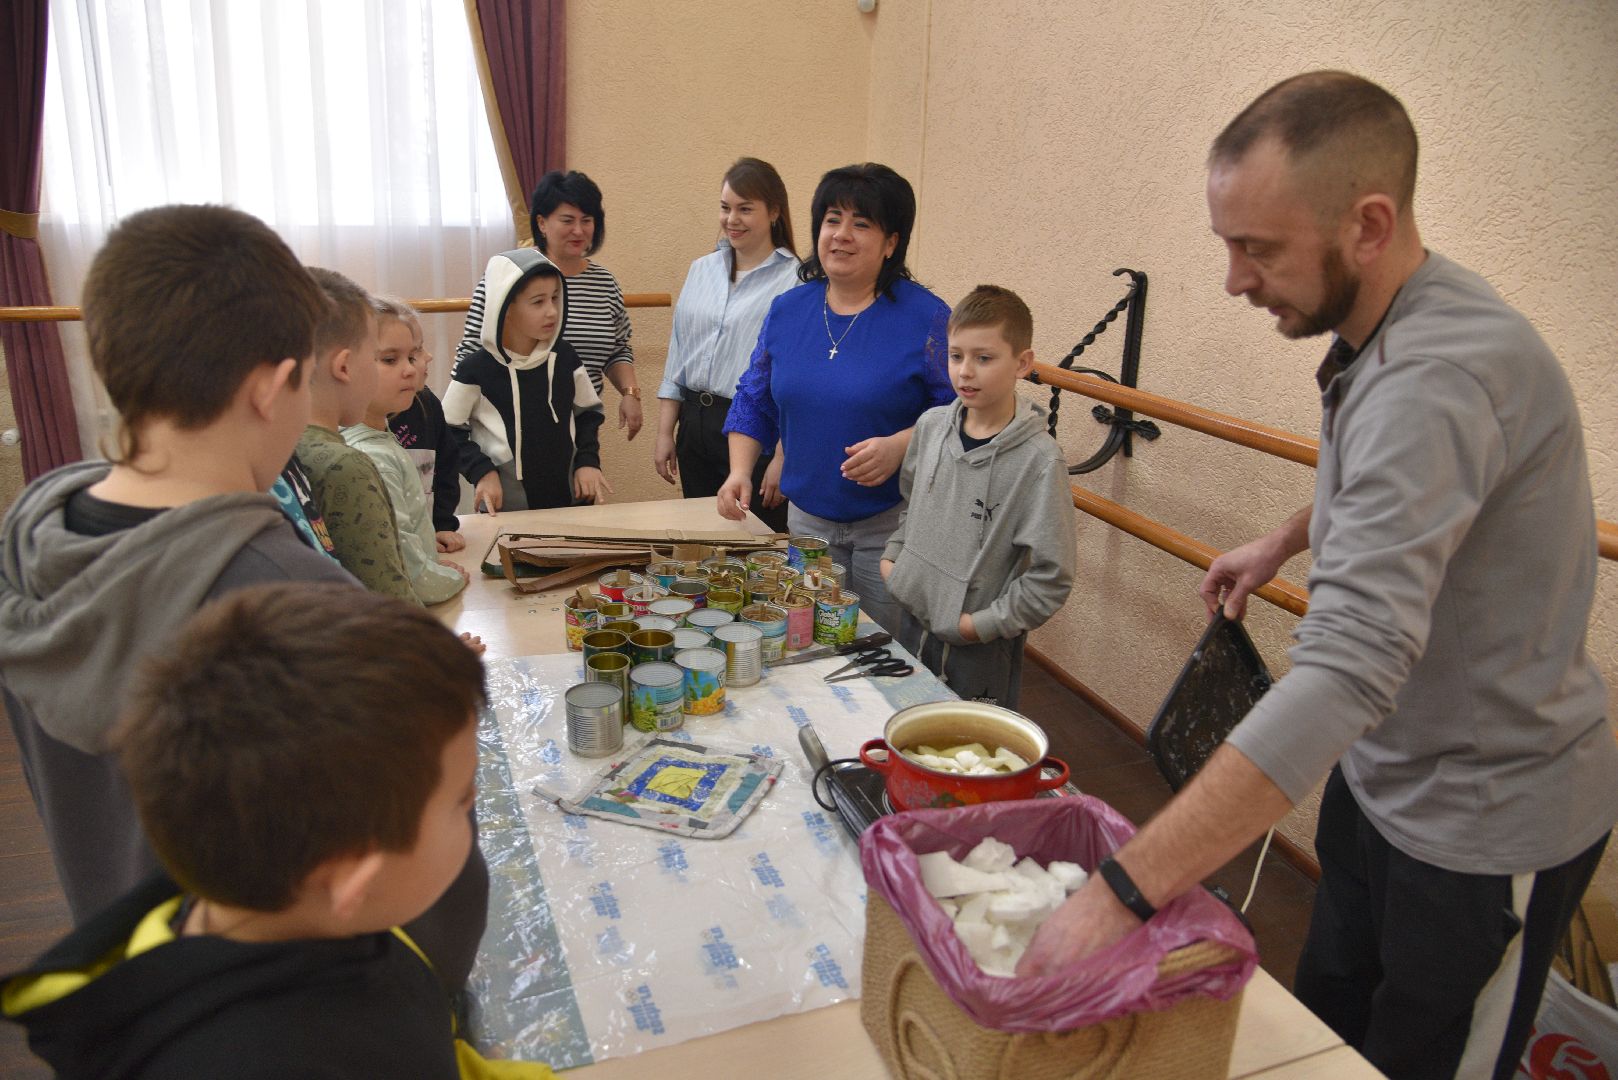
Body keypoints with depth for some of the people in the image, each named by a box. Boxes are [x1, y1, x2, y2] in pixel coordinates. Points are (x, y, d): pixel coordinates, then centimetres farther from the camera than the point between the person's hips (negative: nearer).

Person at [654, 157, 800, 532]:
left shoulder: (795, 282, -10)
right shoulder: (701, 271, 11)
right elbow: (677, 357, 14)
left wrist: (783, 458, -16)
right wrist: (665, 433, 11)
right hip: (696, 426, 6)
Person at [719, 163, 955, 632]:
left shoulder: (926, 318, -10)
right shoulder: (786, 310, 5)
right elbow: (754, 401, 12)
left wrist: (899, 446, -25)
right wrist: (739, 471, -1)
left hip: (892, 525, -4)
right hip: (806, 519, 5)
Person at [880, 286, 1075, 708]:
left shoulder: (1039, 460, -20)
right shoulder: (931, 425, -2)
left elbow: (1050, 579, -18)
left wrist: (982, 623, -17)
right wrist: (893, 554, 6)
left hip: (982, 648, -6)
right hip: (914, 624, 6)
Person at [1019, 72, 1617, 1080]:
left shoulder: (1440, 374, -34)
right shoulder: (1388, 327, -1)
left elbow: (1350, 669, -44)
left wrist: (1124, 891, -47)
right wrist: (1285, 541, 14)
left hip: (1485, 820, -8)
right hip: (1382, 769, 9)